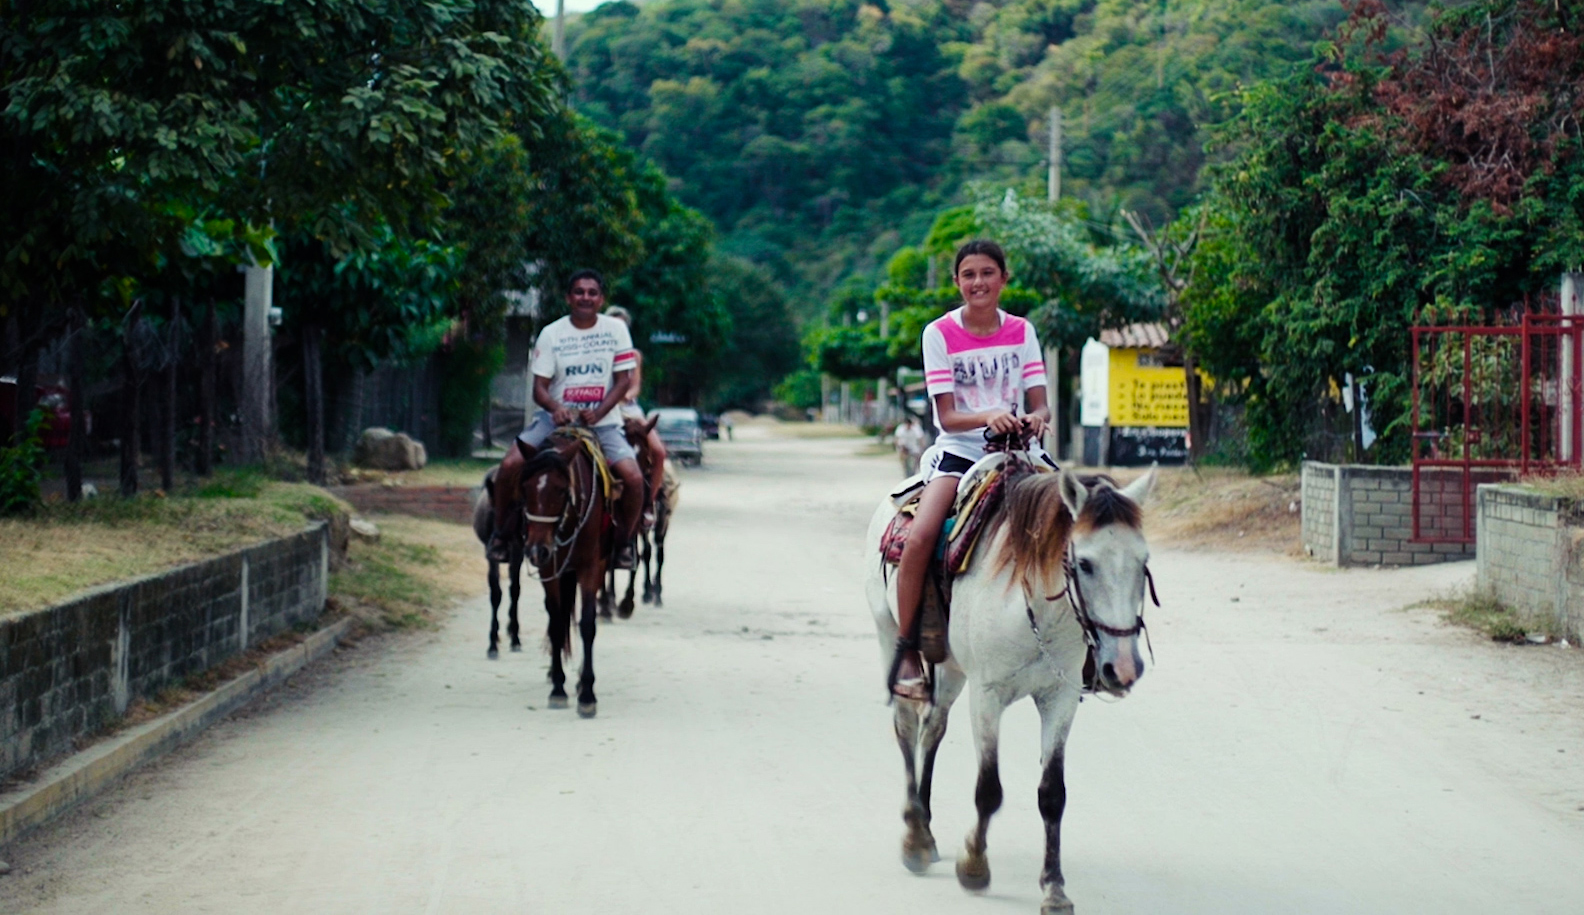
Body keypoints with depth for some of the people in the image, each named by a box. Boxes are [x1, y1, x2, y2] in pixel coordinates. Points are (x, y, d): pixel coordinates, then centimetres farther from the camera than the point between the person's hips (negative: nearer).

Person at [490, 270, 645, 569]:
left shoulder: (616, 330, 0)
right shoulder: (552, 333, 0)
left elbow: (623, 380, -1)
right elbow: (539, 387, -3)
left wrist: (598, 413, -18)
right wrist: (556, 408, -25)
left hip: (603, 422, 0)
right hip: (557, 418, 0)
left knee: (633, 477, -23)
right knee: (510, 466, -20)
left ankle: (625, 542, 1)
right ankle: (501, 533, 3)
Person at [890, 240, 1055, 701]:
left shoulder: (1022, 332, 6)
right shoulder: (940, 334, -2)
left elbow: (1039, 405, 3)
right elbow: (948, 417, -8)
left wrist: (1036, 418, -21)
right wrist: (989, 417, -28)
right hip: (959, 450, -3)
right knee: (920, 536, -29)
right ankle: (907, 651, -16)